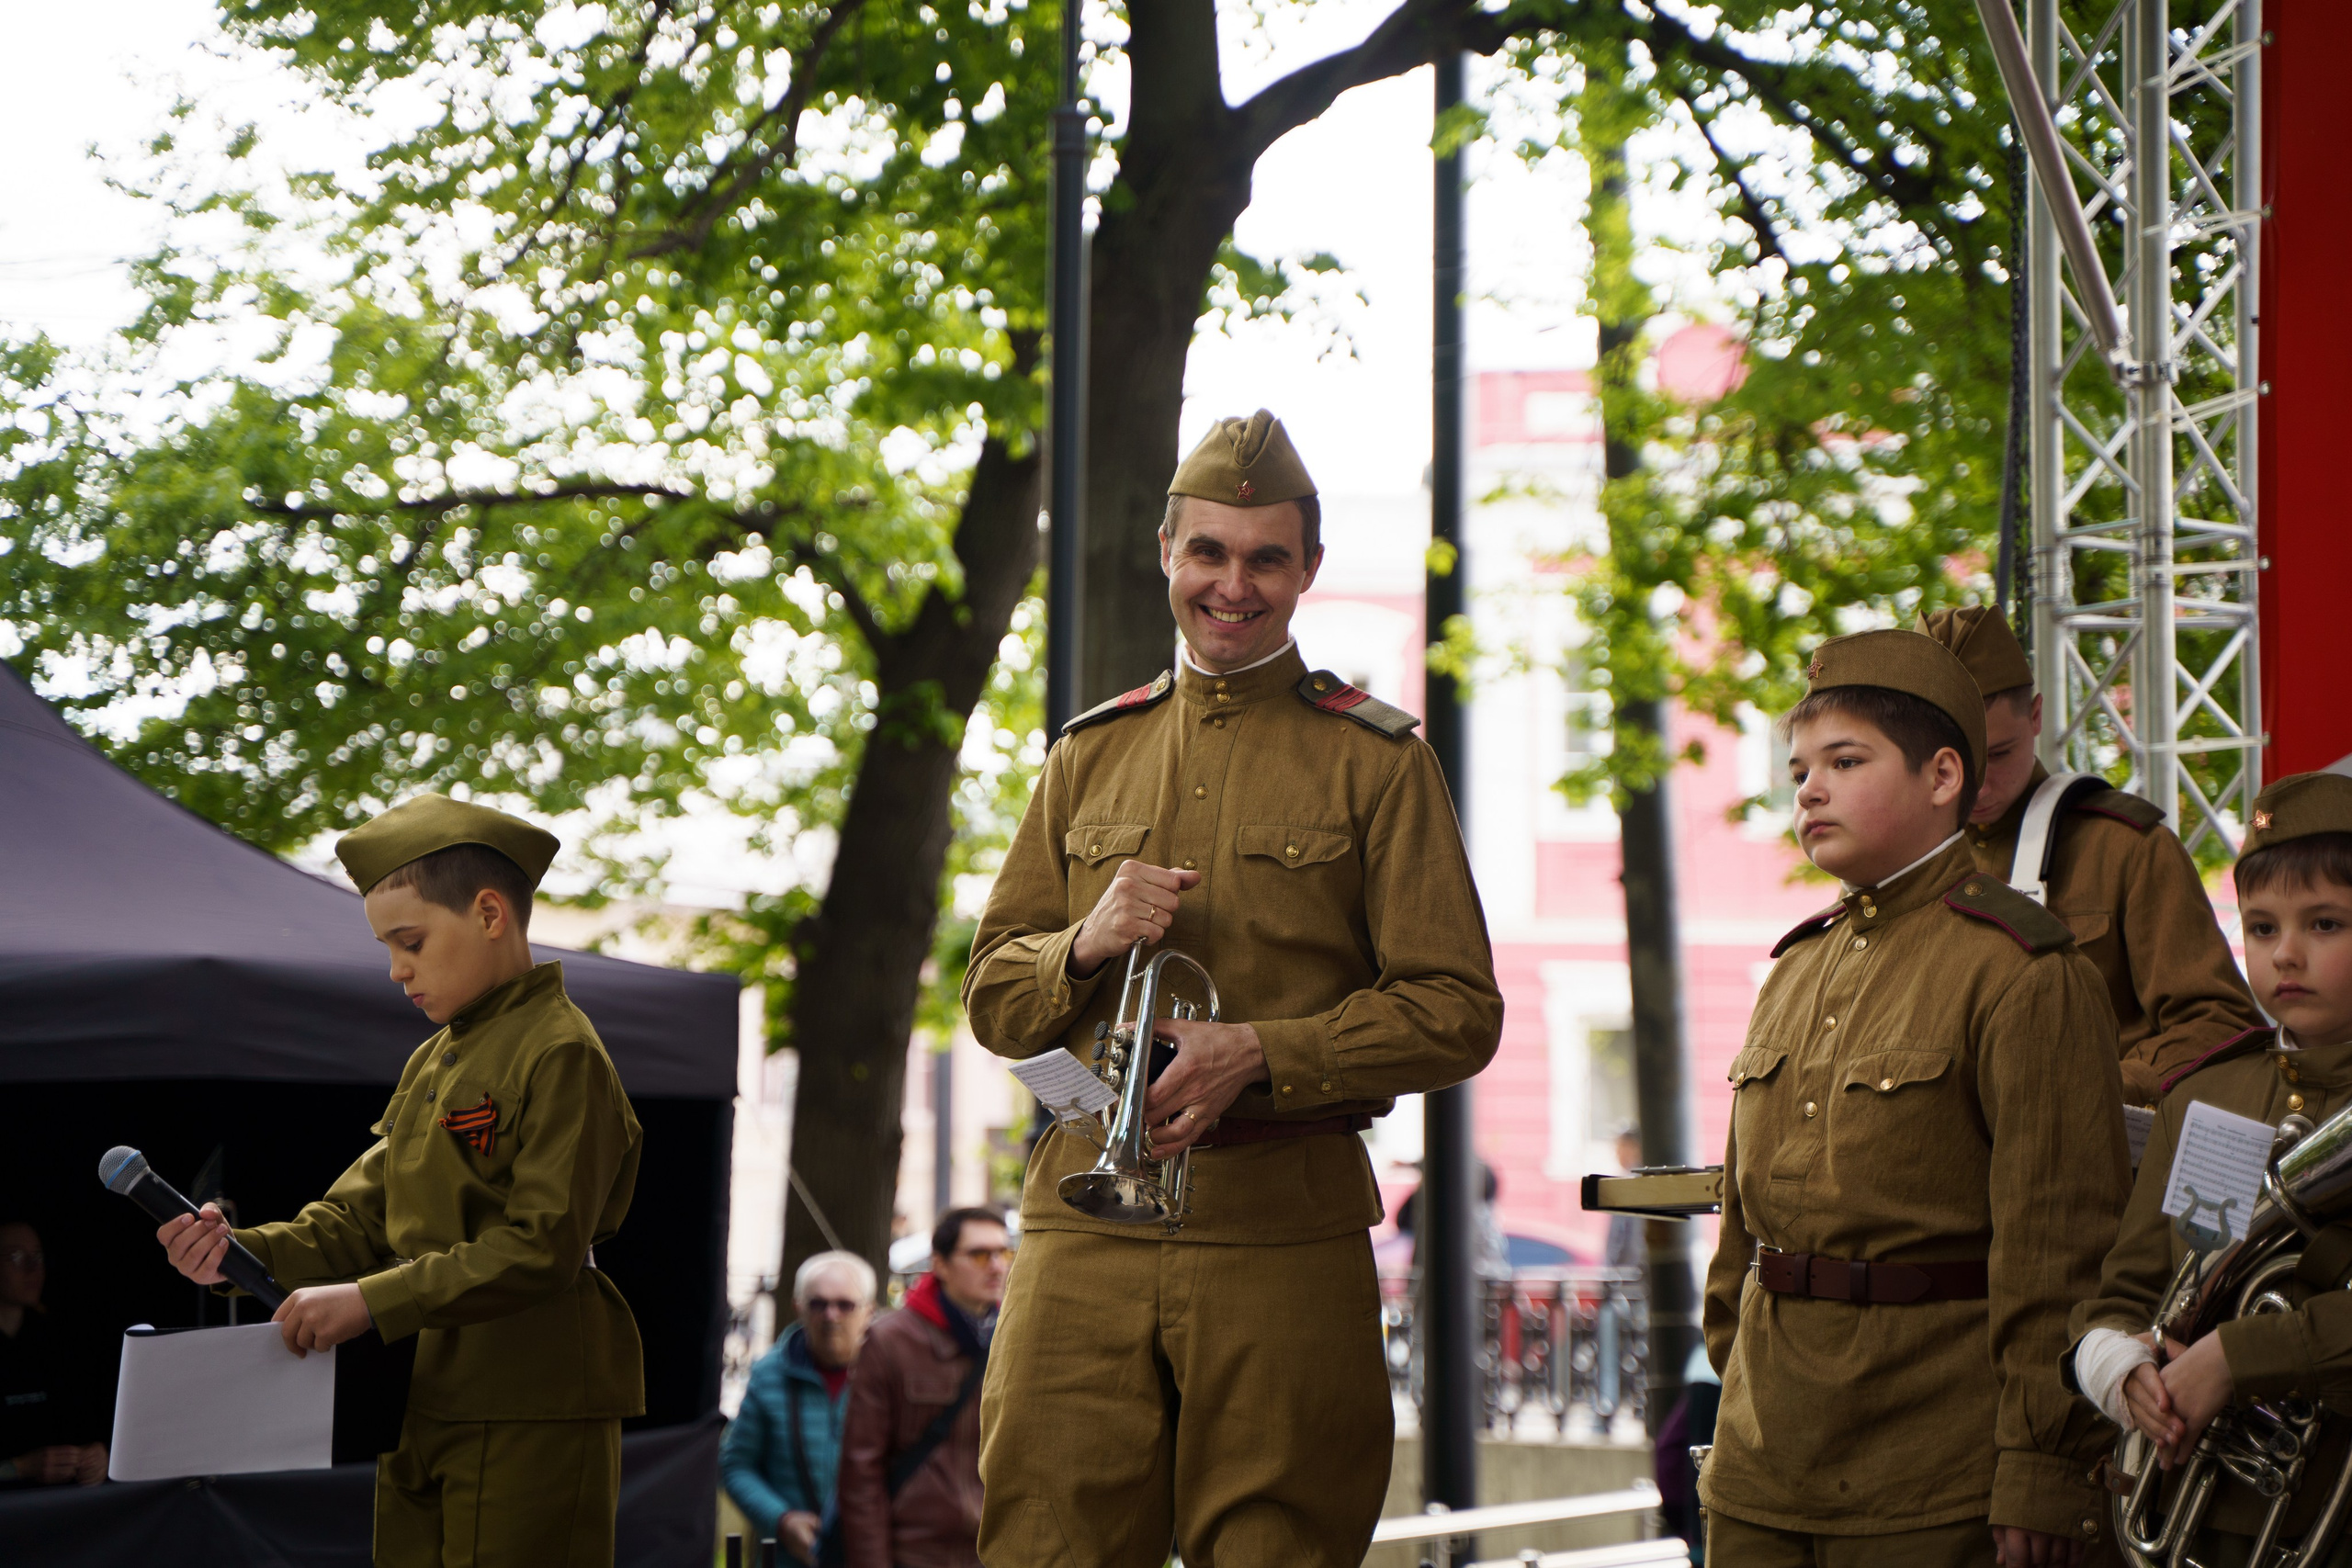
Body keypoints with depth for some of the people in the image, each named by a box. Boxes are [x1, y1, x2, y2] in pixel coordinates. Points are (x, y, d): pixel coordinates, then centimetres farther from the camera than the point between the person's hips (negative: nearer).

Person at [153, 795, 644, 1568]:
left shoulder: (561, 1055, -10)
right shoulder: (430, 1064, 19)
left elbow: (541, 1248, -18)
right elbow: (359, 1217, 15)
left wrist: (371, 1300, -19)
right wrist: (243, 1251, -3)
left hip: (532, 1423, -8)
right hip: (422, 1411, 8)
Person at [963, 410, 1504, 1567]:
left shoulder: (1377, 762, 6)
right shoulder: (1090, 755, 17)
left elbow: (1456, 1012, -1)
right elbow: (991, 998, 18)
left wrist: (1259, 1054, -14)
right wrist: (1087, 944, -5)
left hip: (1286, 1235, -2)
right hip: (1086, 1219, 3)